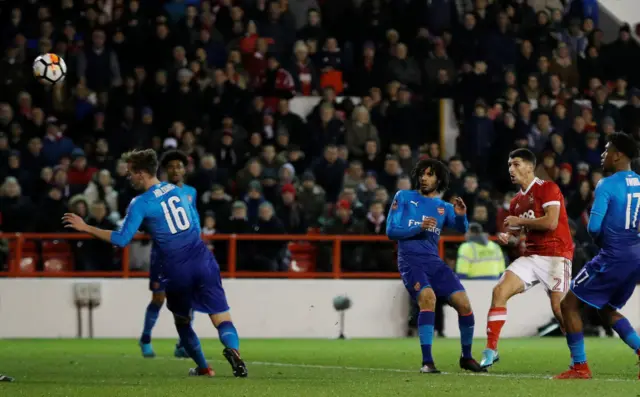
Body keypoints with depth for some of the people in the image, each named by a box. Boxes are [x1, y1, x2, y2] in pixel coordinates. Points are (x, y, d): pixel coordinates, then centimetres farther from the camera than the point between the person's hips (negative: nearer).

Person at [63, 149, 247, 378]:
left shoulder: (141, 204, -6)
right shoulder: (178, 191, 11)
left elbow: (121, 239, -7)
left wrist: (85, 228, -1)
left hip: (176, 271, -3)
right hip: (202, 261, 3)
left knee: (182, 321, 22)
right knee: (222, 320, -3)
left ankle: (203, 367, 25)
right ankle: (232, 349, -32)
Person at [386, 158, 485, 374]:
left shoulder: (443, 207, 15)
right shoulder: (404, 197, 8)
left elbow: (462, 228, -3)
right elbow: (391, 230, 0)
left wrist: (461, 215, -25)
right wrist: (419, 227, -14)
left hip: (434, 261, 4)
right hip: (410, 260, -4)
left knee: (463, 303, -7)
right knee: (428, 297, -29)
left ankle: (467, 357, 15)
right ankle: (427, 362, -28)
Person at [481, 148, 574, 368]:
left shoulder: (548, 189, -7)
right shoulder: (516, 201, 16)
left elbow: (551, 222, -19)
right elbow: (516, 235, 24)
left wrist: (520, 220, -10)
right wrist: (508, 238, 0)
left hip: (555, 255, -7)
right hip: (531, 257, 7)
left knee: (559, 308, -15)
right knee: (499, 291, -10)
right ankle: (491, 350, -6)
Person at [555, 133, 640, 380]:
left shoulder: (607, 185, -14)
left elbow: (594, 227, -16)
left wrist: (600, 240, 5)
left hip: (613, 257, -8)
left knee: (569, 303, 5)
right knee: (607, 309, 25)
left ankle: (579, 367, 3)